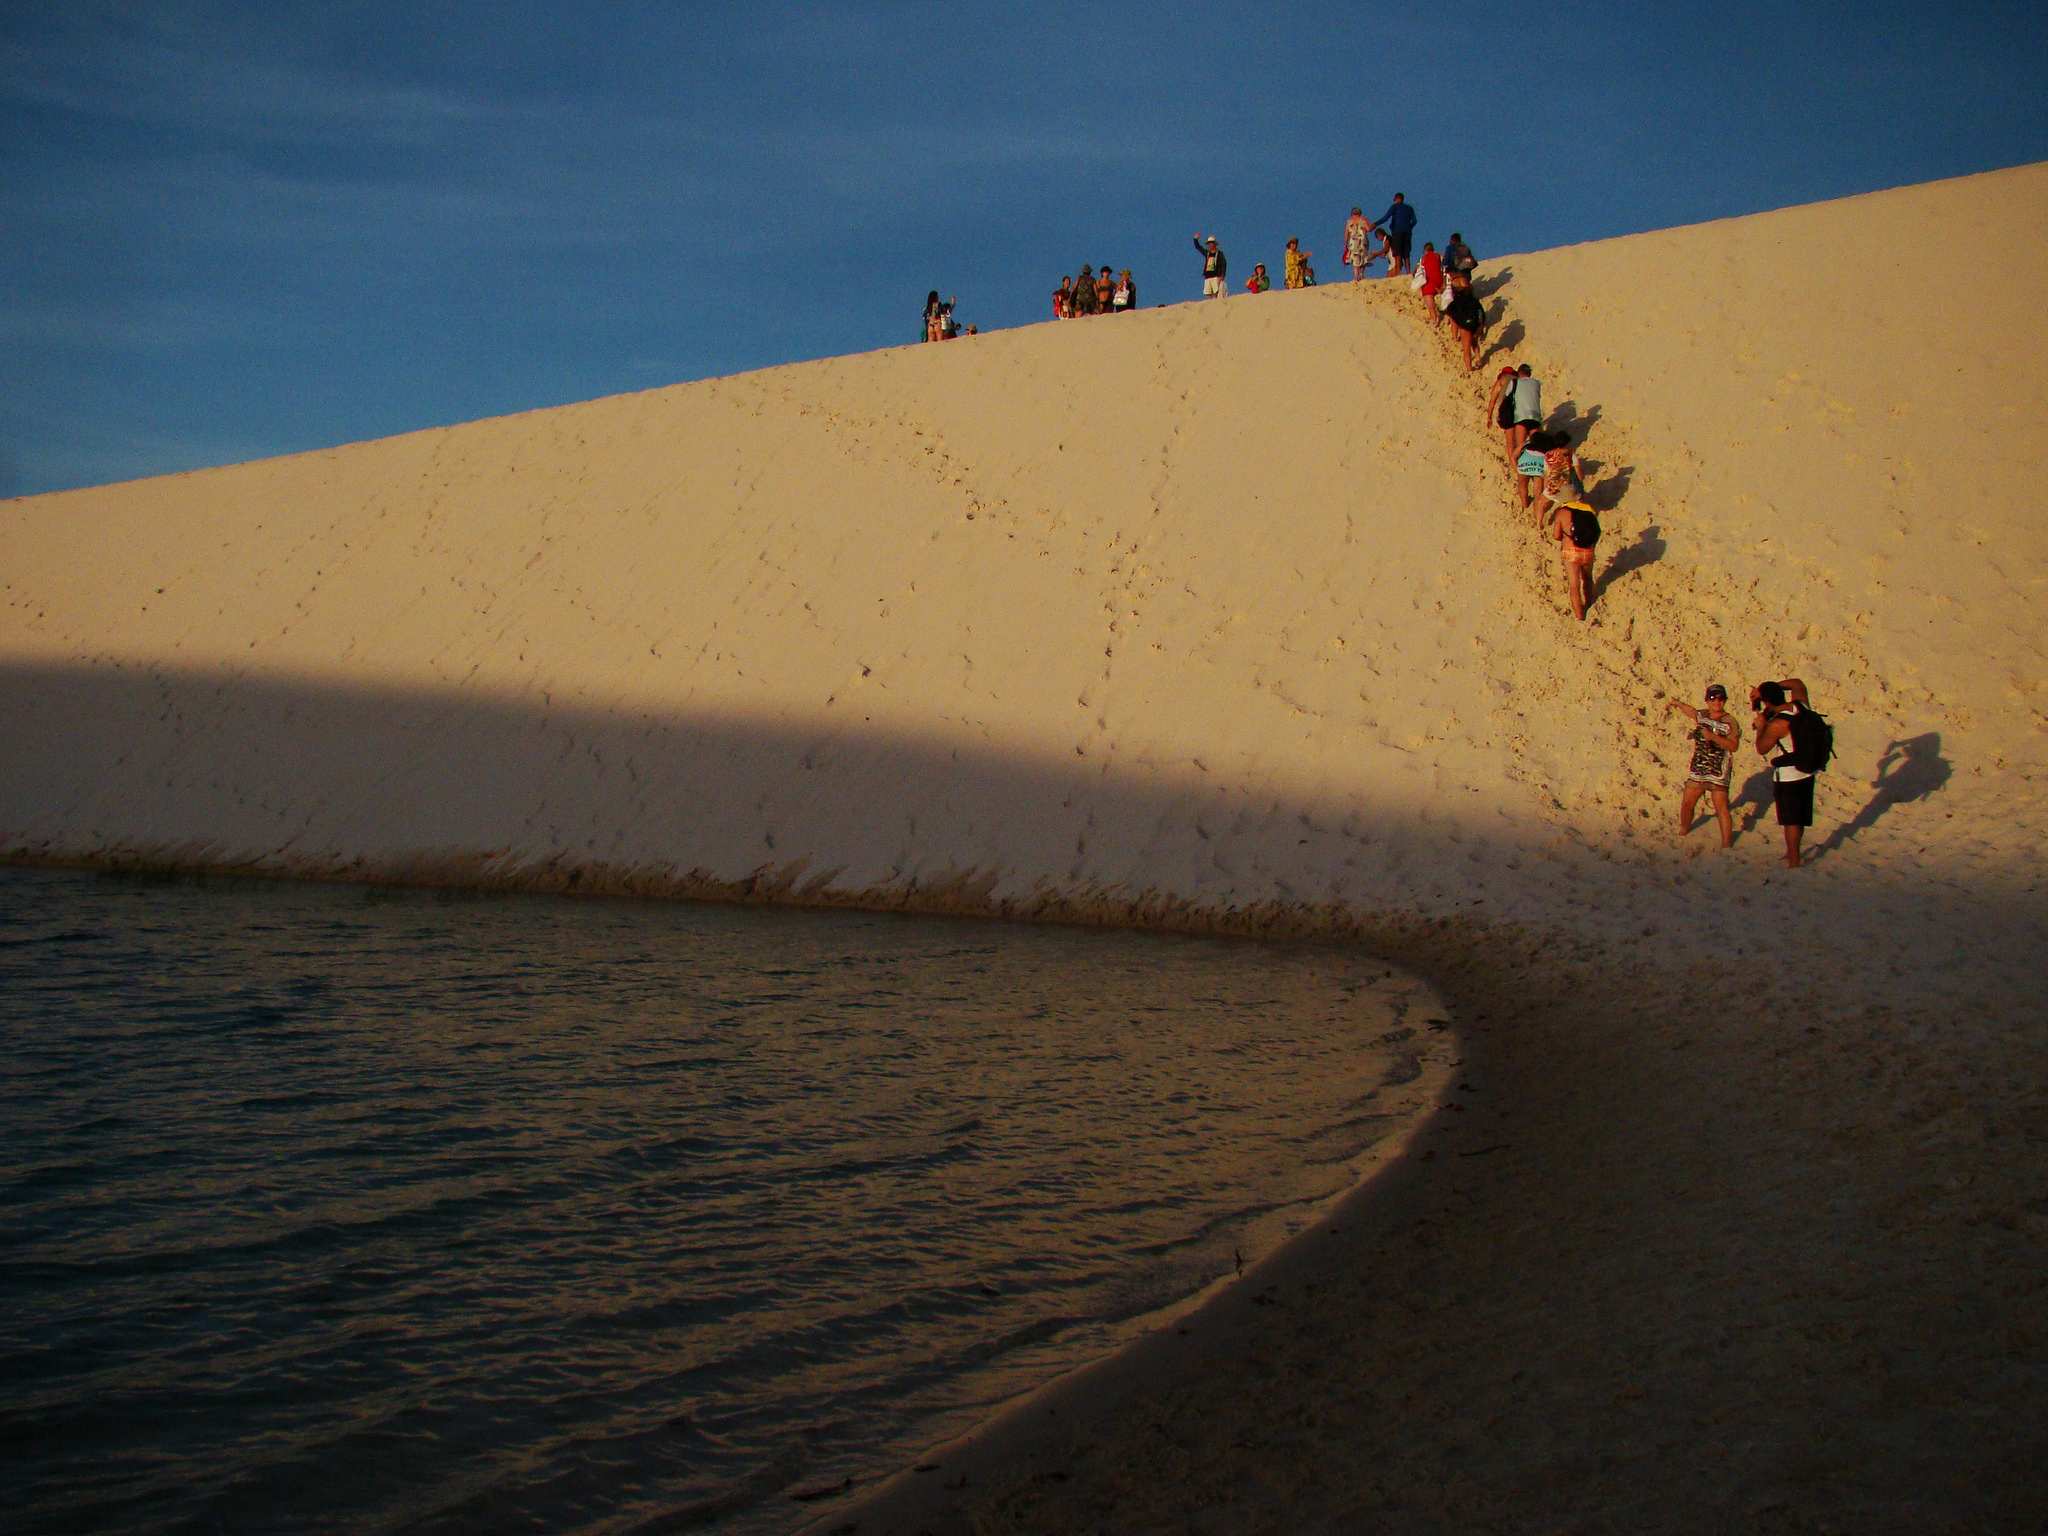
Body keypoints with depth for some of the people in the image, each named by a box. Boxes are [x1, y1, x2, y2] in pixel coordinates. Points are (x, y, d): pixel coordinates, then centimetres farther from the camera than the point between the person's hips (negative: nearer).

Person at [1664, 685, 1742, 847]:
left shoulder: (1730, 722, -10)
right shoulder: (1701, 715, 6)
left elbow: (1733, 745, -22)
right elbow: (1689, 709, 29)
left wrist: (1713, 736, -31)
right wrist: (1676, 702, 43)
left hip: (1718, 774, -5)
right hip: (1696, 771, 5)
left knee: (1722, 809, -8)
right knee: (1686, 804, 13)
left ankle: (1726, 844, -4)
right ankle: (1683, 831, 37)